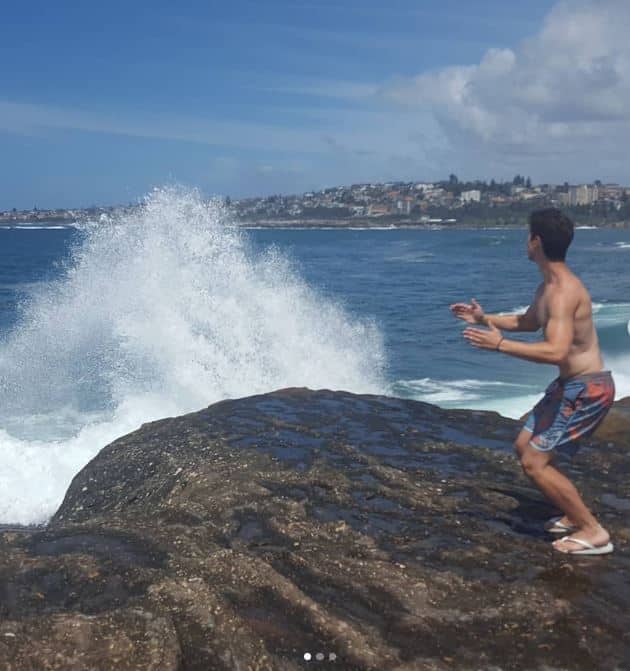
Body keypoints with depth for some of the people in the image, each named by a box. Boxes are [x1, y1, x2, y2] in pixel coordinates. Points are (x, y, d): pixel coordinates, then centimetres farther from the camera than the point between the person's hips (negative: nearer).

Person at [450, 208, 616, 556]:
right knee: (524, 447, 16)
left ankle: (594, 532, 2)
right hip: (570, 384, 10)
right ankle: (575, 514, 26)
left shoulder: (563, 291, -24)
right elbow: (528, 322, 28)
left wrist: (499, 344, -32)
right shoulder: (548, 286, 9)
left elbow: (556, 351, -37)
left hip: (587, 389, -10)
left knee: (534, 462, -8)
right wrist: (485, 318, 20)